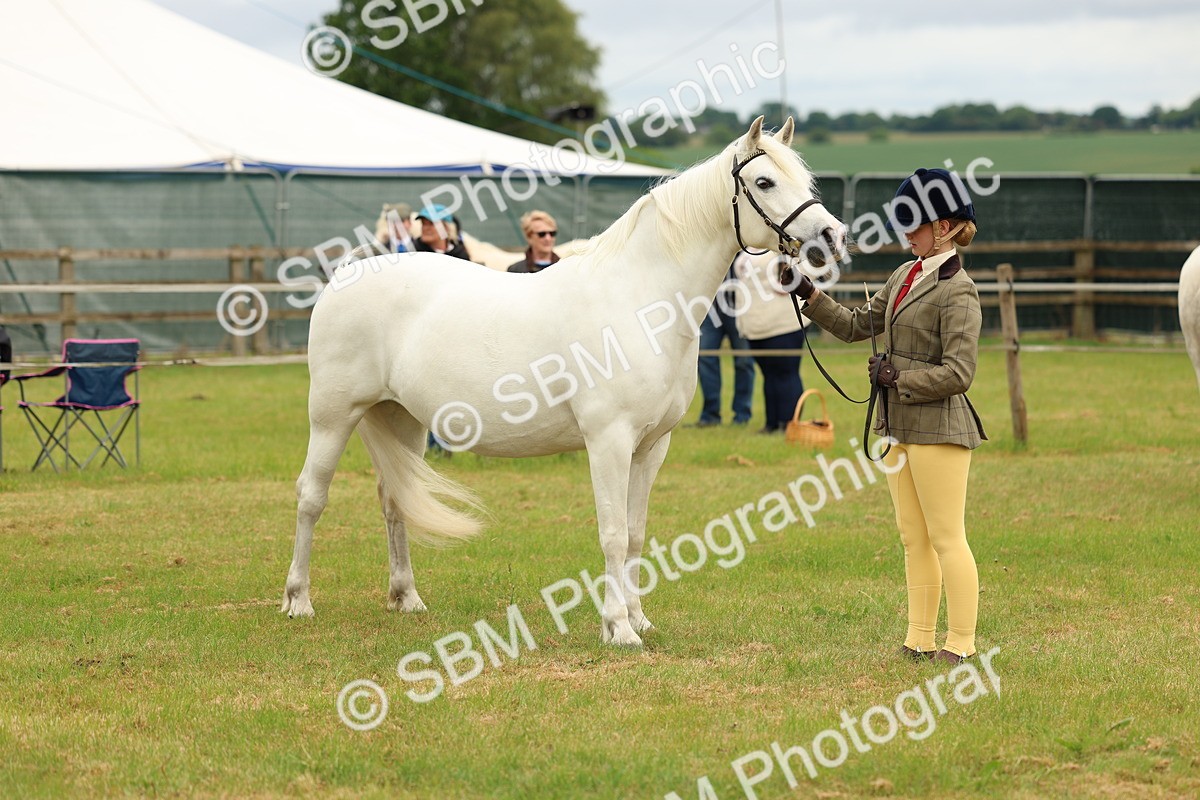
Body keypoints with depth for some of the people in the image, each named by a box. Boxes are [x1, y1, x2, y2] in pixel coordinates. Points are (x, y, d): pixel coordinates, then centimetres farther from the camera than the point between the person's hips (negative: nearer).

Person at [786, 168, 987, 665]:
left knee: (946, 539, -4)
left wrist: (895, 375, -15)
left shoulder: (957, 292, -15)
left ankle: (961, 642, 2)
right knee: (913, 539, 13)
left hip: (938, 428, -9)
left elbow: (957, 374, -20)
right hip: (901, 426, 9)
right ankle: (920, 640, 19)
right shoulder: (905, 276, 12)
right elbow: (856, 326, 19)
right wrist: (807, 294, 10)